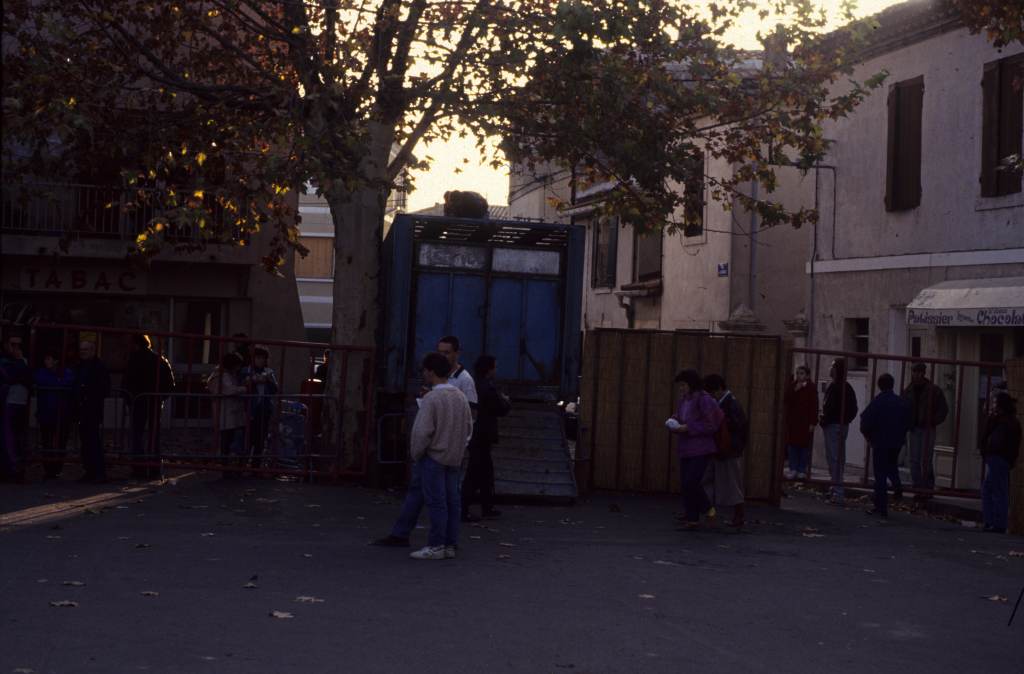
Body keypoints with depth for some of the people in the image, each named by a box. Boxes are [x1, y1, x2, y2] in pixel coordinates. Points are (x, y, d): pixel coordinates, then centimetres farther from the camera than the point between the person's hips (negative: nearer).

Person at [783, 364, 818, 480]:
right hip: (792, 421, 4)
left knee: (804, 445, 1)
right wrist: (794, 390, -12)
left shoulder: (810, 388, -4)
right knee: (792, 445, 5)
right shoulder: (792, 386, 8)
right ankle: (793, 469, 12)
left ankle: (802, 470, 8)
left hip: (805, 422, -4)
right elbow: (786, 400, 0)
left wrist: (812, 423, -12)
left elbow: (814, 406, -7)